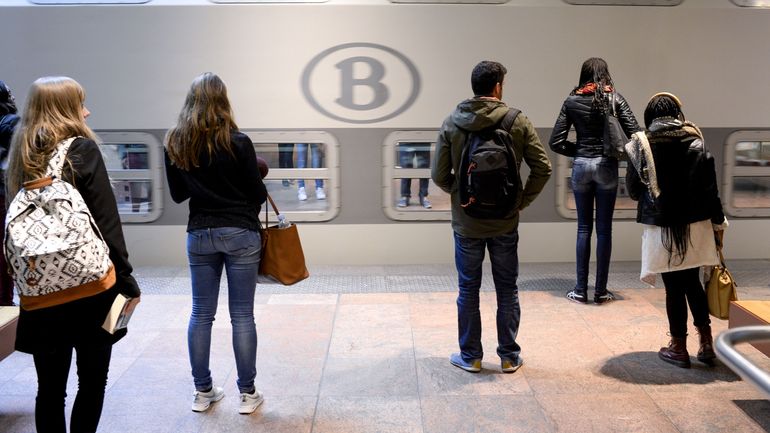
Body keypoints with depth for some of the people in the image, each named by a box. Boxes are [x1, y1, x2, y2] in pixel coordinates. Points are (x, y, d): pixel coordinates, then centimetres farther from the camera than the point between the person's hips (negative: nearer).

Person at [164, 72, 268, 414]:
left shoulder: (174, 143, 0)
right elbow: (257, 192, -6)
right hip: (240, 233, -3)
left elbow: (177, 194, 9)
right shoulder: (237, 141, -12)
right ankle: (247, 393, 10)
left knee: (201, 314, 11)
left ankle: (202, 391, 20)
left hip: (199, 235, 4)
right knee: (242, 316, 3)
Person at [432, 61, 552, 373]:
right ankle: (509, 356, 23)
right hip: (505, 222, 0)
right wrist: (523, 200, 4)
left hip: (466, 222, 0)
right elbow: (543, 168, -7)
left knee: (468, 290, 12)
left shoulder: (451, 124, -6)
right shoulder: (518, 122, -6)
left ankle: (470, 356, 21)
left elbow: (439, 175, -5)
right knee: (507, 290, 13)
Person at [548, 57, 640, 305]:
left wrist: (578, 151, 11)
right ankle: (601, 291, 10)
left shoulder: (572, 101, 1)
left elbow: (555, 142, -3)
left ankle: (580, 290, 10)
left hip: (581, 166, 1)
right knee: (604, 229, 5)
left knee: (584, 228, 9)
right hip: (606, 165, -1)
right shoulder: (615, 99, -2)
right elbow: (635, 134, -9)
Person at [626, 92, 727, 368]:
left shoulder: (641, 146, -5)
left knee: (674, 287, 6)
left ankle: (679, 347, 15)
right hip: (695, 224, 2)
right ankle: (706, 343, 18)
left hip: (661, 226, -2)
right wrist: (718, 222, 8)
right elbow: (710, 187, -1)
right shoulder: (695, 142, -2)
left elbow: (633, 190, 1)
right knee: (692, 282, 17)